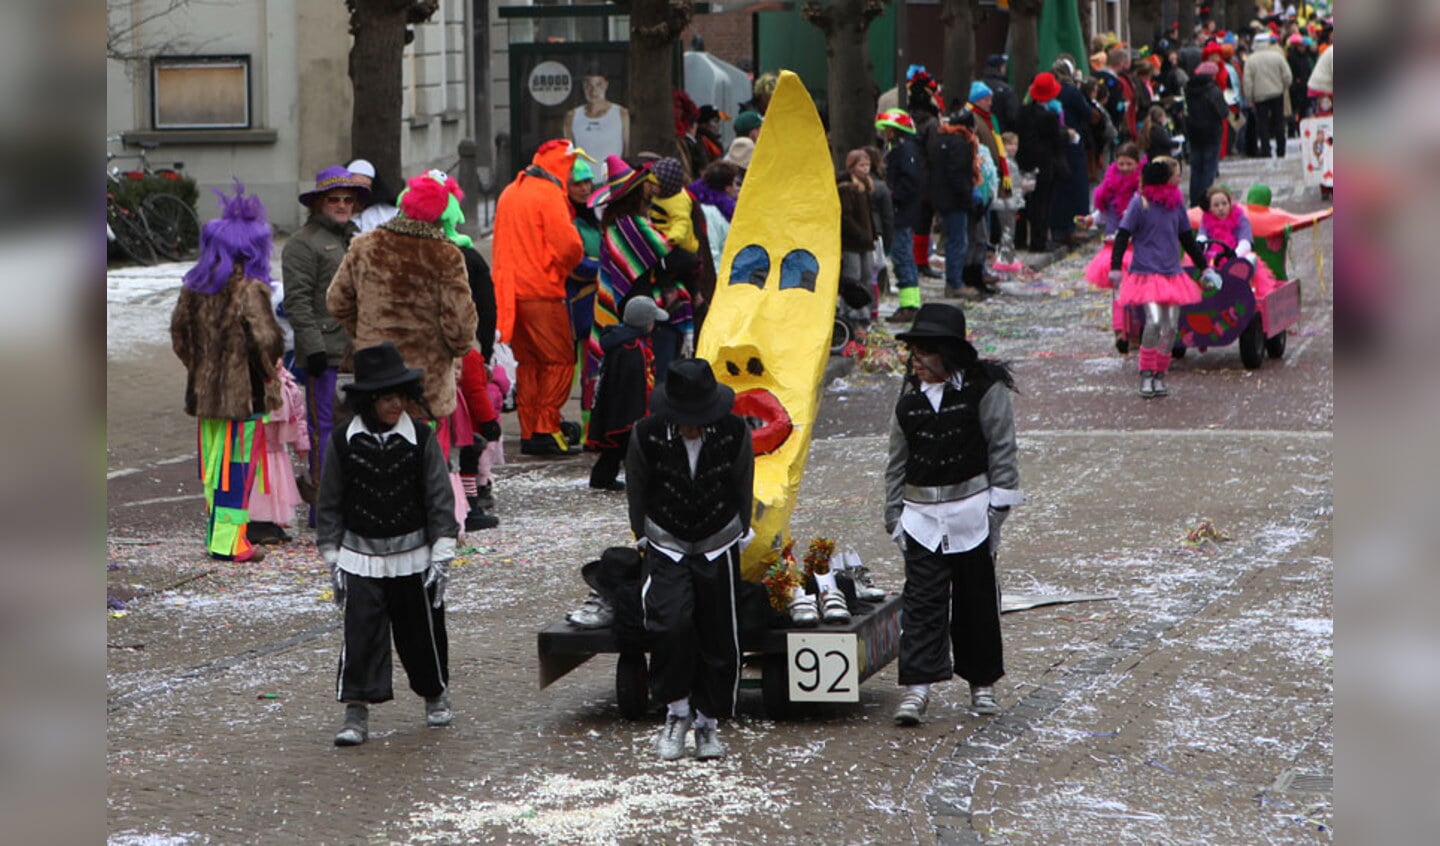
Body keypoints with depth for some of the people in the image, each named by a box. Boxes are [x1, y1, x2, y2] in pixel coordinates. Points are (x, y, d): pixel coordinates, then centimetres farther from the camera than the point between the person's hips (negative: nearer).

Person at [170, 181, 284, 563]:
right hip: (243, 391, -7)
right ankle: (229, 541, -2)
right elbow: (266, 338, -20)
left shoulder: (194, 288, 5)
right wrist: (270, 370, -1)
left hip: (204, 388, 7)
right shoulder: (249, 290, -16)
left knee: (213, 460, 14)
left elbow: (178, 331, 12)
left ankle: (214, 529, 20)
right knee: (238, 461, -2)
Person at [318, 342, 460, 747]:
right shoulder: (343, 444, -4)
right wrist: (333, 559, 4)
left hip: (413, 557, 0)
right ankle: (356, 713, -3)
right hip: (361, 558, 0)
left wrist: (441, 557, -6)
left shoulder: (421, 440, -5)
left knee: (421, 631, 11)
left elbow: (440, 501, -2)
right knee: (361, 634, -8)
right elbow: (330, 505, 4)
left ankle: (436, 694, 33)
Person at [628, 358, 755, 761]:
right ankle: (677, 712, -3)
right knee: (670, 623, -21)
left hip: (718, 548, 1)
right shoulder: (646, 435, -16)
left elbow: (743, 491, 4)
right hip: (666, 545, -1)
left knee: (718, 640, 2)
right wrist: (645, 540, 11)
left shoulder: (735, 432, -13)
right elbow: (636, 493, 2)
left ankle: (707, 721, 20)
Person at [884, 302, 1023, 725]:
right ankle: (917, 684, -9)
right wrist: (893, 514, 12)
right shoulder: (909, 397, 8)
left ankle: (982, 682, 19)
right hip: (921, 515, 3)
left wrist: (998, 504, -6)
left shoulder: (983, 388, -4)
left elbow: (1002, 449, -2)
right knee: (921, 599, -5)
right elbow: (897, 460, 15)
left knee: (976, 598, 7)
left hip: (971, 511, -3)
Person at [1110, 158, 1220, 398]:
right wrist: (1115, 267, -10)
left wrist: (1204, 267, 23)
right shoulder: (1139, 203, -5)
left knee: (1170, 326, -2)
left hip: (1172, 273, 5)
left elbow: (1187, 238, 20)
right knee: (1154, 321, -20)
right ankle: (1146, 374, -5)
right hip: (1146, 272, -5)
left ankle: (1159, 376, 11)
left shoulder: (1177, 203, 11)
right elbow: (1123, 235, -3)